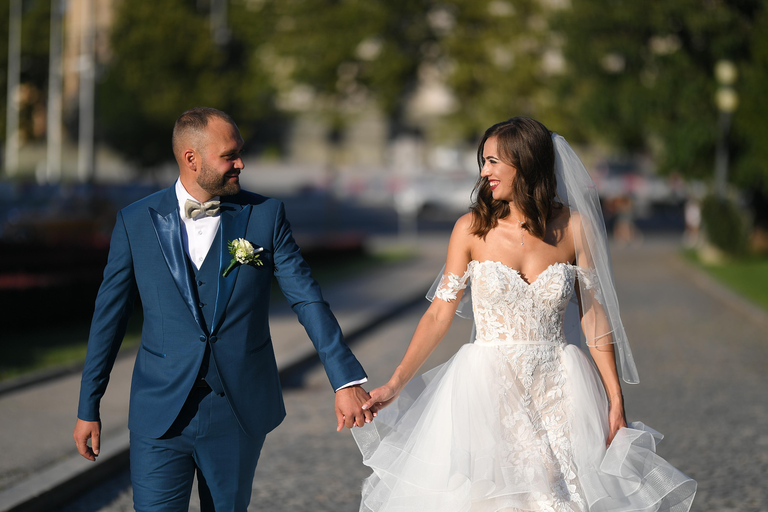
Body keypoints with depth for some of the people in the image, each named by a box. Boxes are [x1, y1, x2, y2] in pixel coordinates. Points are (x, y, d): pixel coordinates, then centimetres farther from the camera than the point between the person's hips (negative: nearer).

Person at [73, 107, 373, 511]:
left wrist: (346, 380, -11)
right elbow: (108, 317, 5)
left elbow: (307, 299, -2)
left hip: (239, 413, 1)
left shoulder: (266, 215, 0)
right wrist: (88, 408, 7)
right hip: (160, 413, -1)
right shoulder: (135, 222, -1)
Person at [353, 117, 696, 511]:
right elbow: (440, 313, -1)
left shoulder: (574, 227, -1)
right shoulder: (472, 228, -2)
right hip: (487, 389, 0)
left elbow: (594, 316, 2)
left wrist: (615, 400, -1)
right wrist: (395, 384, -8)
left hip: (556, 391, 0)